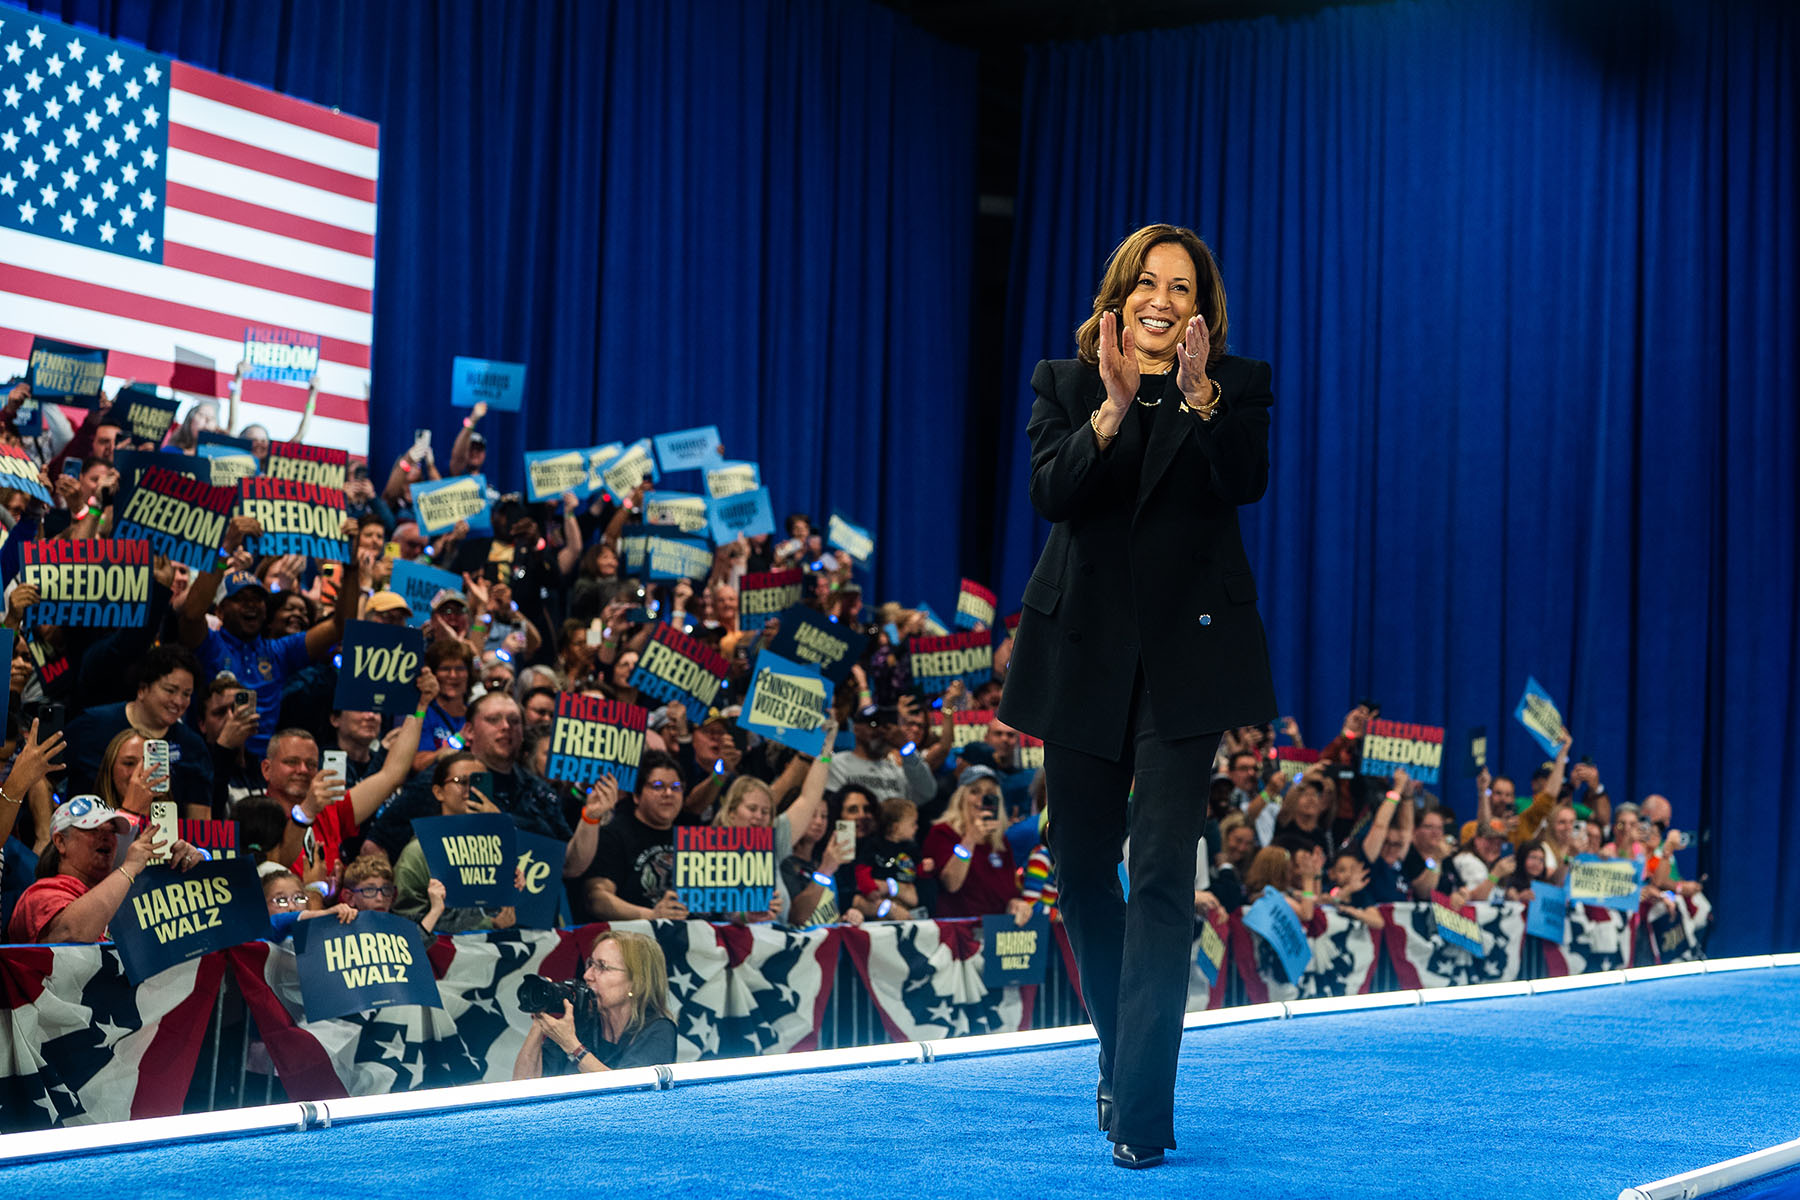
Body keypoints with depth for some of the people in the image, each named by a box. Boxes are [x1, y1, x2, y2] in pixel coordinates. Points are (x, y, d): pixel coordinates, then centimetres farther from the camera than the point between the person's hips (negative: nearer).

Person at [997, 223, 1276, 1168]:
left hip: (1185, 655, -3)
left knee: (1163, 868, -10)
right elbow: (1048, 493, -9)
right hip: (1085, 650, 3)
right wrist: (1113, 410, -22)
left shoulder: (1236, 385, 3)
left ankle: (1141, 1109, -9)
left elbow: (1248, 482, -15)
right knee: (1080, 863, 9)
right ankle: (1122, 1050, 33)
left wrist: (1201, 398, -27)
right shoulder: (1065, 383, 7)